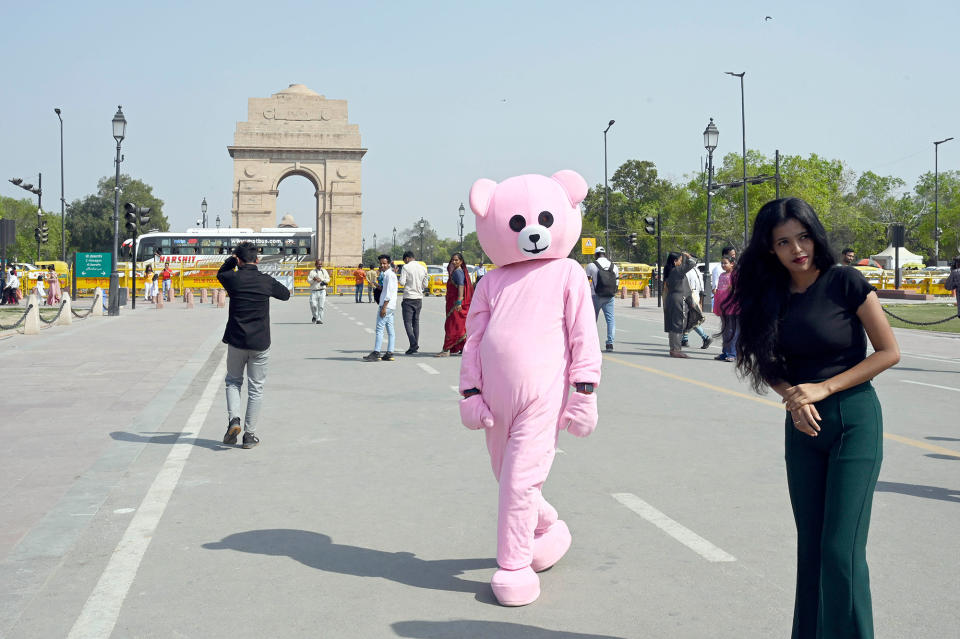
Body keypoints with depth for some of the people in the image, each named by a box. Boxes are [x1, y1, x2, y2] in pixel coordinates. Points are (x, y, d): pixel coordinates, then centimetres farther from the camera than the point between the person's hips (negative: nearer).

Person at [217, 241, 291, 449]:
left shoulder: (232, 279, -6)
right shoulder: (267, 281, -4)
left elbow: (220, 273, 20)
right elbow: (286, 294, 16)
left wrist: (233, 257, 17)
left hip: (236, 341, 0)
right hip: (260, 343, 0)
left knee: (233, 381, 20)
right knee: (255, 388, 8)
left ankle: (233, 419, -2)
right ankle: (250, 435, 9)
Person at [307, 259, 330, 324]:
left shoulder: (324, 271, 15)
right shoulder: (312, 272, 11)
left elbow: (328, 279, 8)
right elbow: (308, 280, 1)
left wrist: (321, 280, -8)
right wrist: (313, 279, -18)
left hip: (322, 291, 1)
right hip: (314, 291, -1)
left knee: (321, 306, -6)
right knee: (313, 305, -10)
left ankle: (319, 319, -1)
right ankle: (315, 316, 16)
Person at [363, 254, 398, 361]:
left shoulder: (389, 275, -12)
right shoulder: (386, 274, 19)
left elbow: (389, 292, -18)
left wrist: (384, 307, -20)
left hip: (386, 305, -10)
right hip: (390, 306, 10)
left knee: (380, 328, -10)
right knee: (390, 330, 7)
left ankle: (376, 353, -11)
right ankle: (389, 353, 7)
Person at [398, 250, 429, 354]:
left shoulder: (406, 267, -9)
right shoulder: (423, 268, 6)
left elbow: (402, 282, -14)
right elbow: (426, 284, 9)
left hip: (408, 298, -5)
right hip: (419, 298, 5)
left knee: (407, 322, -3)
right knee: (416, 322, 14)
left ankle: (413, 344, -18)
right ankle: (416, 345, 14)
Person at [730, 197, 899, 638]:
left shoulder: (846, 282, -11)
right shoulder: (771, 295, 2)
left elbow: (889, 351, -8)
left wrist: (823, 388, -15)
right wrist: (793, 397, -10)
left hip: (853, 422, -5)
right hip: (802, 426, 5)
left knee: (841, 549, -9)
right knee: (810, 548, 11)